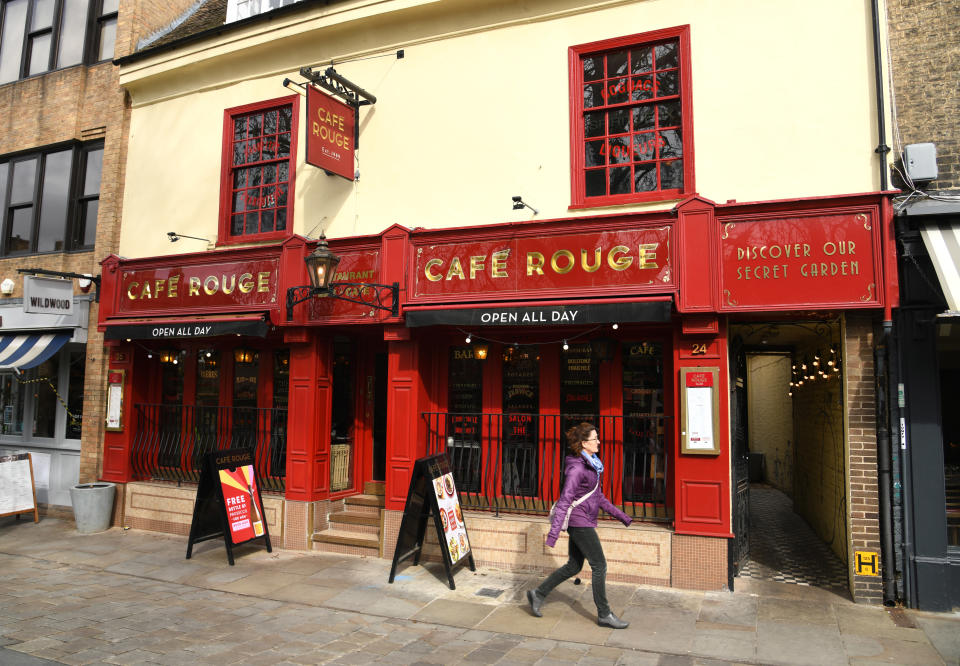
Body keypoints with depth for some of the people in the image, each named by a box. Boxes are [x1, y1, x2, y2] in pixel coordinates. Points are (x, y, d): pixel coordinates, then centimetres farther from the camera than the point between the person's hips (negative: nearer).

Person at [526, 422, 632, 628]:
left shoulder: (592, 464, 11)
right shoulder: (577, 468, -18)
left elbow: (598, 496, 21)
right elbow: (565, 500, -24)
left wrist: (619, 515, 23)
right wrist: (554, 532, -27)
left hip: (585, 521, 10)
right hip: (579, 521, -10)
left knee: (573, 566, 14)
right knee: (599, 565, -1)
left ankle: (538, 594, 22)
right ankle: (604, 614, 12)